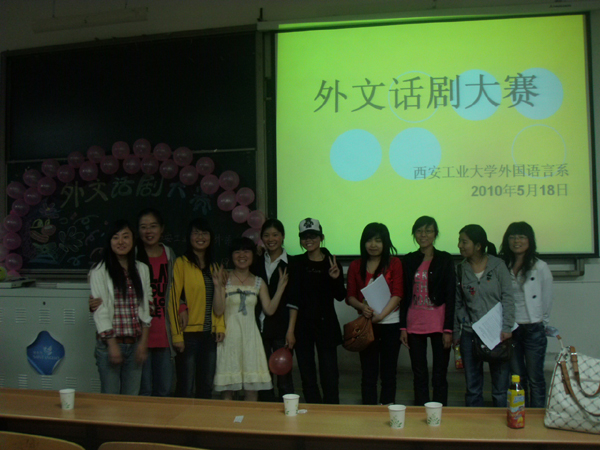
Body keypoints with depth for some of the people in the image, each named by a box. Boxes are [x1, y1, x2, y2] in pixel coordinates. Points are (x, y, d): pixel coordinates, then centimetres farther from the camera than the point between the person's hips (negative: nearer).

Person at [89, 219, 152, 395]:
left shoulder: (142, 269, 9)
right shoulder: (100, 271, -5)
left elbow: (145, 308, 9)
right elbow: (100, 310, -8)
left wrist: (143, 341, 2)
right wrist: (112, 344, -11)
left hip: (135, 344, 4)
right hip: (110, 343, -4)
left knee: (132, 398, 9)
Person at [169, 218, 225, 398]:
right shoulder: (181, 263, -6)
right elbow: (173, 300, -10)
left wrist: (220, 326, 4)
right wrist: (177, 335, -13)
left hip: (210, 334, 6)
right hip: (189, 334, -6)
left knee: (206, 389, 12)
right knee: (186, 390, 0)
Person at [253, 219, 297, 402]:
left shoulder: (290, 263, -2)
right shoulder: (257, 263, 9)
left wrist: (290, 330, -11)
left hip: (281, 325, -3)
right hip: (259, 325, 4)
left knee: (283, 373, 0)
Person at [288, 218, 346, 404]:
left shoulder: (332, 262, 0)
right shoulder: (297, 263, 2)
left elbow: (340, 296, 0)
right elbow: (292, 297, 1)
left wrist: (336, 279, -17)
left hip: (325, 323, -1)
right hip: (302, 324, 1)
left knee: (329, 373, -1)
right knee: (307, 372, 8)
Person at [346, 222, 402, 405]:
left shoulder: (394, 263, 1)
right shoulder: (356, 266, 8)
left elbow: (397, 294, -6)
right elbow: (350, 296, 5)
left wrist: (381, 315, -18)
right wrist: (362, 307, -16)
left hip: (391, 323, -1)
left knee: (389, 371, 7)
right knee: (368, 372, 4)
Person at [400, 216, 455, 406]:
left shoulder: (445, 259, 0)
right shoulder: (408, 260, 8)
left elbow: (451, 296, -3)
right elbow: (404, 296, 9)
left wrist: (448, 329, -8)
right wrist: (403, 327, 3)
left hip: (439, 324, -2)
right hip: (414, 324, 3)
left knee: (439, 376, 2)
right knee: (419, 376, 9)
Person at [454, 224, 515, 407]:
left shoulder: (498, 265, -2)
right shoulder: (460, 269, 5)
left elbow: (508, 298, -3)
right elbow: (457, 304, 8)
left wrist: (506, 328, -11)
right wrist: (456, 332, 6)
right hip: (470, 334, 2)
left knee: (500, 388, 4)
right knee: (473, 388, 9)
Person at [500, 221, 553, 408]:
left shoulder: (540, 268, -7)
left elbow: (547, 301, 0)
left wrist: (541, 323, 6)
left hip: (533, 329, -3)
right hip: (510, 329, 3)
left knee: (535, 378, 3)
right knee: (517, 378, 12)